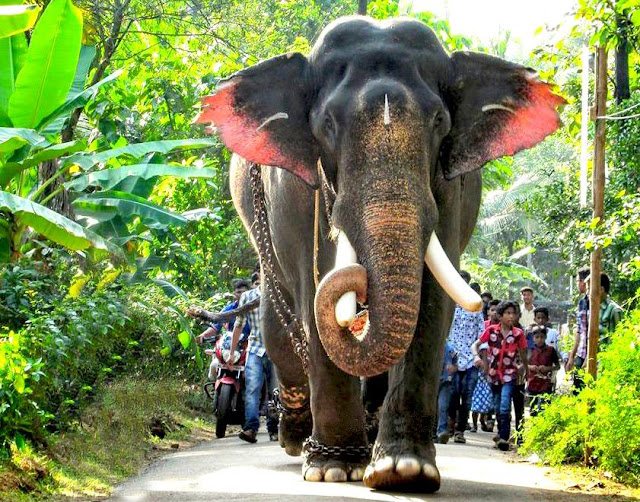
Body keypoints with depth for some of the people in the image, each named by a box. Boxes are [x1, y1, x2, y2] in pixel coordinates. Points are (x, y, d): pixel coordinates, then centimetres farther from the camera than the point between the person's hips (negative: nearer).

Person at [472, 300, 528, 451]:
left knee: (504, 408, -17)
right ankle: (501, 435, 30)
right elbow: (475, 345, -4)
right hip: (494, 374, 2)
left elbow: (523, 354, 8)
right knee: (498, 408, 14)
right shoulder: (491, 330, -6)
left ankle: (503, 438, -16)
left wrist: (527, 371, 15)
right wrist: (477, 357, -24)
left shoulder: (518, 334, -5)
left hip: (509, 374, -2)